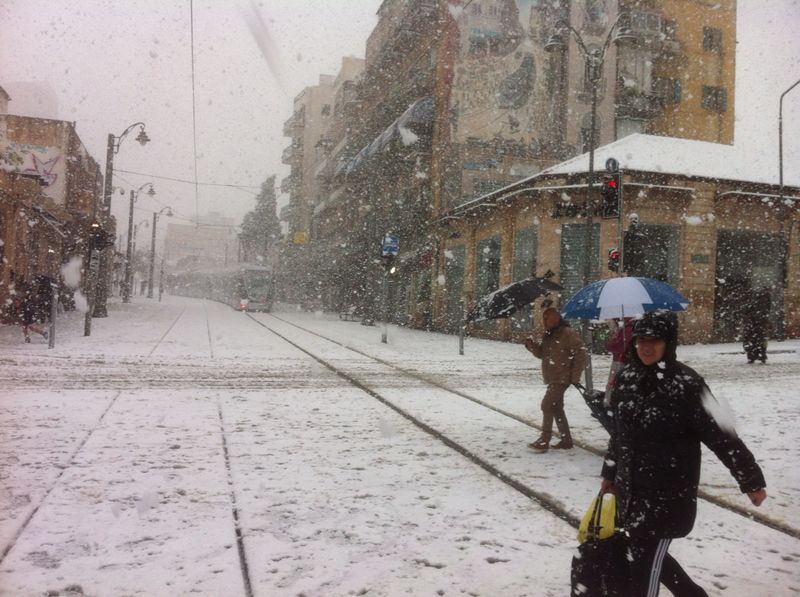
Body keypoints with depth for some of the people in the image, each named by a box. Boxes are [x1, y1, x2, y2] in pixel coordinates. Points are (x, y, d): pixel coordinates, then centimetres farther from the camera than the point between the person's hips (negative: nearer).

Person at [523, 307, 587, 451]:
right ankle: (566, 440, 22)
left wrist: (575, 375, -15)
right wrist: (532, 345, -3)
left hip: (562, 378, -9)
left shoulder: (568, 333, -14)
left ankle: (544, 440, -8)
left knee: (547, 405, -13)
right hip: (552, 378, 9)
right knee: (557, 408, 13)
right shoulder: (548, 335, 12)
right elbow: (542, 353, 17)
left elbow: (580, 353, -15)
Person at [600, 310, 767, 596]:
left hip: (667, 494, -6)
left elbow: (721, 434, -13)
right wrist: (609, 474, 20)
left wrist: (752, 481, -9)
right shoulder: (627, 376, 1)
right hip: (630, 489, 7)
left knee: (642, 567, -1)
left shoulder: (685, 383, -17)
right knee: (648, 557, 21)